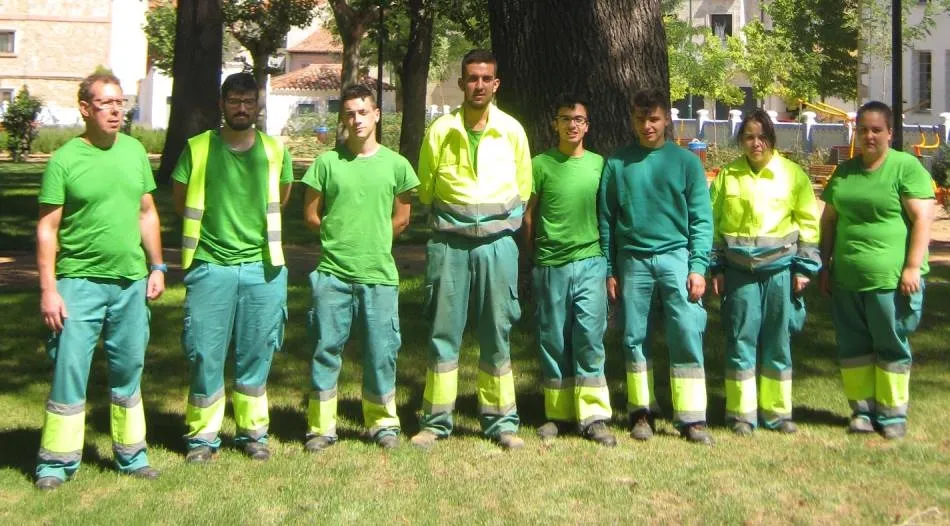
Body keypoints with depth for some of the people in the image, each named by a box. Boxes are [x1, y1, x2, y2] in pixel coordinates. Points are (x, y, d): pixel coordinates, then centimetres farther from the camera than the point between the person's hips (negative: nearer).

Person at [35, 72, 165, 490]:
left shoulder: (134, 151, 7)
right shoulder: (65, 159, -7)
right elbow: (47, 229, -7)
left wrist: (156, 266, 10)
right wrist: (48, 289, -11)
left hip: (131, 282, 4)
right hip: (79, 282, -4)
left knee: (128, 372, 12)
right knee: (69, 370, -1)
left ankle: (131, 455, 23)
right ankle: (56, 462, 10)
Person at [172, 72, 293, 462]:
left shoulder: (275, 151, 5)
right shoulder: (197, 149, 0)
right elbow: (180, 200, 11)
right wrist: (214, 224, 12)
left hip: (261, 266, 2)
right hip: (210, 265, -1)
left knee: (256, 354, 8)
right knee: (205, 354, 1)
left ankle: (253, 431, 21)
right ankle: (203, 434, 12)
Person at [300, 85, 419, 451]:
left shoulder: (396, 164, 3)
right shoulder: (327, 162, 1)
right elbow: (311, 215, 7)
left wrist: (372, 242, 10)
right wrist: (340, 238, 8)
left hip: (379, 274, 1)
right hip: (333, 274, 0)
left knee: (381, 352, 6)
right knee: (326, 349, 4)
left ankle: (383, 423, 21)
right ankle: (321, 426, 15)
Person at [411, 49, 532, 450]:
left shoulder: (511, 130, 4)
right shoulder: (440, 130, 2)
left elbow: (523, 190, 12)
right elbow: (425, 189, 11)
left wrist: (500, 220, 10)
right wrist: (446, 217, 11)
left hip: (497, 242, 0)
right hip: (449, 243, 0)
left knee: (497, 333, 5)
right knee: (444, 331, 3)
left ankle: (501, 420, 14)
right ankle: (436, 420, 11)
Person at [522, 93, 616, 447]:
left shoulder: (600, 164, 7)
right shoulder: (540, 165, 2)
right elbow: (528, 215, 7)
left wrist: (608, 261, 12)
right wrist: (532, 258, 8)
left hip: (590, 262, 0)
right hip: (550, 266, 0)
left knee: (590, 339, -3)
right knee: (553, 341, 6)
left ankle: (593, 416, 2)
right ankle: (557, 414, 16)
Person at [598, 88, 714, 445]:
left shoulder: (685, 162, 5)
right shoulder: (617, 163, 8)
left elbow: (701, 219, 2)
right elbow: (606, 219, 10)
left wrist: (698, 267, -7)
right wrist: (609, 270, 6)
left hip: (676, 257, -1)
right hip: (632, 259, 1)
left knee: (688, 335, -6)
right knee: (634, 337, 5)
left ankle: (692, 418, -1)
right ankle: (642, 412, 16)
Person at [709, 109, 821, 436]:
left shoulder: (792, 174, 3)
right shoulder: (728, 176, 5)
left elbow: (808, 223, 5)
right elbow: (713, 222, 8)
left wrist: (804, 267, 0)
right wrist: (715, 267, 4)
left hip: (780, 267, 0)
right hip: (739, 270, 0)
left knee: (778, 341, 6)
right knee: (741, 340, 1)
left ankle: (777, 411, 17)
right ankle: (742, 413, 11)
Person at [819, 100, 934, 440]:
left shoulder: (906, 167, -4)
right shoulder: (844, 172, 13)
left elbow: (923, 218, -9)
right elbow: (829, 220, 18)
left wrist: (912, 267, -15)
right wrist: (825, 266, 14)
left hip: (890, 279, -5)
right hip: (846, 278, 5)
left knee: (891, 347, 3)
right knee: (853, 347, 10)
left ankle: (892, 414, 13)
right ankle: (862, 410, 21)